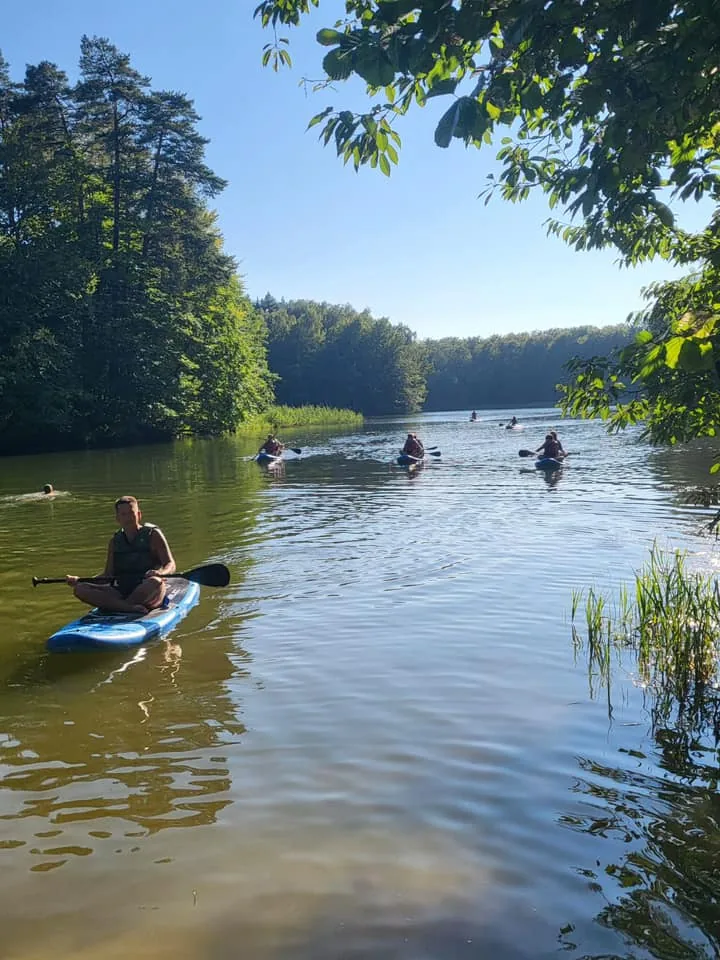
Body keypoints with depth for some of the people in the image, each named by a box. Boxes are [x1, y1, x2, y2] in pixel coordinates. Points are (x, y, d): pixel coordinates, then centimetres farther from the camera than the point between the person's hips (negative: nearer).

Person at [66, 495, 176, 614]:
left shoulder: (153, 535, 2)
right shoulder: (115, 541, 15)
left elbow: (171, 565, -8)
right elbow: (108, 575, 13)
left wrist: (160, 572, -32)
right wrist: (79, 580, -1)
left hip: (148, 596, -4)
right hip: (121, 593, 5)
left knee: (155, 582, -39)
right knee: (79, 589, -16)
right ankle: (129, 607, -33)